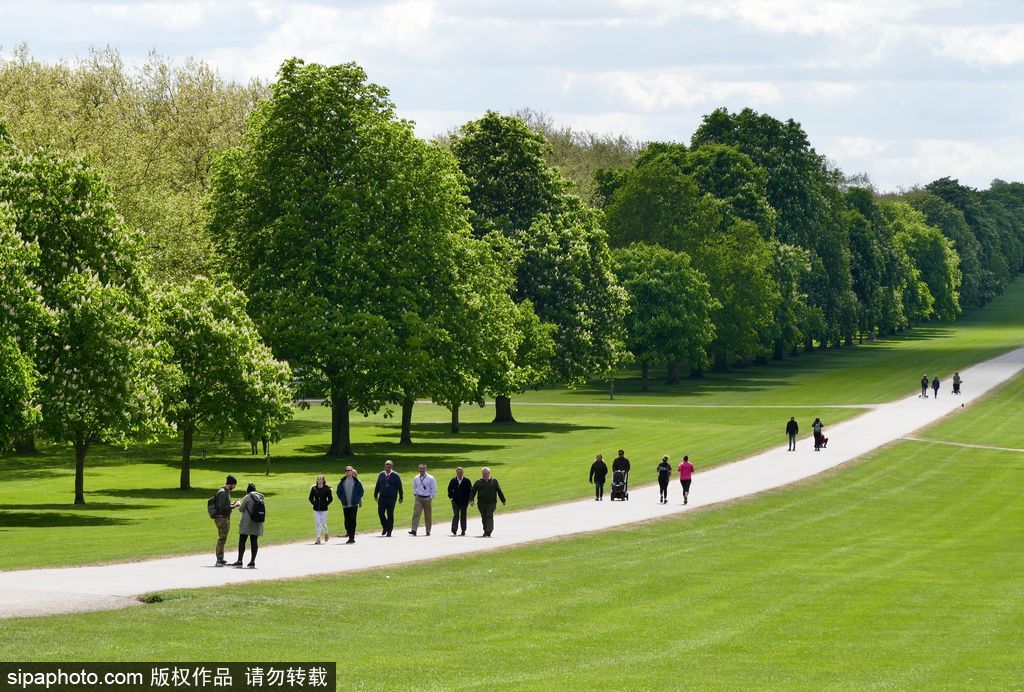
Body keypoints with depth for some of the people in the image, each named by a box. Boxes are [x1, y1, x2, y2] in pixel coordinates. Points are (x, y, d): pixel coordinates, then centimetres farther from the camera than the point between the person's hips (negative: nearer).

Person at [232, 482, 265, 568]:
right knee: (254, 541, 8)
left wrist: (239, 505, 18)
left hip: (247, 522, -6)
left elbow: (241, 509, -4)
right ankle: (252, 561, 6)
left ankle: (239, 560, -10)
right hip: (257, 523, 6)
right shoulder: (261, 497, 8)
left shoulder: (247, 498, -10)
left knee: (242, 541, -4)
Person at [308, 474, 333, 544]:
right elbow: (311, 498, 12)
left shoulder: (326, 489, -4)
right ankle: (318, 538, 4)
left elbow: (330, 499, 1)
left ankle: (326, 533, 30)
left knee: (323, 523, -1)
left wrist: (326, 504, -7)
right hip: (316, 509, 2)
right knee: (317, 523, 0)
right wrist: (314, 503, 0)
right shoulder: (314, 488, 3)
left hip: (323, 509, -2)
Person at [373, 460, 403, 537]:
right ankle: (385, 527, 11)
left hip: (391, 498, -3)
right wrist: (375, 495, 16)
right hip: (382, 497, 3)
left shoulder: (395, 476, -3)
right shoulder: (381, 475, 6)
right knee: (380, 512, -10)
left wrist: (401, 497, 4)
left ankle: (389, 531, 10)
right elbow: (377, 486, 14)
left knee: (390, 514, 1)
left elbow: (399, 487, 2)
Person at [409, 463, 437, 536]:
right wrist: (415, 494, 7)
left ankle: (428, 531, 17)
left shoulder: (430, 478, -3)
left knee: (427, 516, 7)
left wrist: (431, 497, -6)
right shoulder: (416, 478, 6)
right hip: (418, 498, 1)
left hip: (427, 498, -1)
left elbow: (433, 489, 0)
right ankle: (414, 530, -20)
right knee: (416, 514, -12)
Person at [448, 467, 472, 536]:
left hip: (464, 501, 0)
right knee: (456, 515, -12)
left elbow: (471, 490, 2)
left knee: (463, 516, 7)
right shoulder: (453, 481, 2)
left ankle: (463, 531, 18)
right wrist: (451, 497, 3)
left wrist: (469, 499, -4)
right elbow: (449, 490, 14)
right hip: (455, 501, 0)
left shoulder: (467, 481, -3)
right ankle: (454, 530, -14)